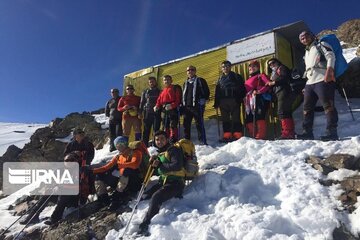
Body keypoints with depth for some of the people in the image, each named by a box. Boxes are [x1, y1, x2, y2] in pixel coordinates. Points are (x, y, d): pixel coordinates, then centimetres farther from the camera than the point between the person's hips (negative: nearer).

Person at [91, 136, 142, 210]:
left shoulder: (135, 153, -3)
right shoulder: (118, 156, 15)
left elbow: (135, 164, -23)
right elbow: (107, 167, 11)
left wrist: (119, 165, -15)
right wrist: (92, 171, 1)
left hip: (134, 184, -7)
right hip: (122, 182, 7)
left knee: (127, 170, -37)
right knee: (99, 176, 7)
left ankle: (117, 198, -32)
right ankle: (103, 199, -7)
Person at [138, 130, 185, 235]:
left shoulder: (174, 150, -5)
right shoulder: (160, 154, 20)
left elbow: (177, 166, -21)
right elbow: (158, 172, 23)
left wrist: (160, 165, -18)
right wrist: (153, 163, 3)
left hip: (175, 182, -9)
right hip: (163, 182, 10)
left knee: (156, 197, -27)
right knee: (145, 197, -3)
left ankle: (144, 226, -26)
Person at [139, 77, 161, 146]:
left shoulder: (159, 92, 13)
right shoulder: (145, 92, 17)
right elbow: (142, 102, 15)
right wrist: (140, 112, 6)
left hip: (157, 113, -1)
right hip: (147, 113, 1)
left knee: (156, 129, -3)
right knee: (146, 130, 0)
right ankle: (145, 145, 3)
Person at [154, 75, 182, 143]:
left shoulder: (175, 88, 4)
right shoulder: (163, 91, 25)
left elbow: (178, 99, -7)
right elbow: (159, 100, 20)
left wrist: (172, 105, -23)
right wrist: (157, 106, -1)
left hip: (173, 110, -7)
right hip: (165, 111, 7)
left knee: (173, 126, -12)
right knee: (165, 126, 9)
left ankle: (173, 141, -13)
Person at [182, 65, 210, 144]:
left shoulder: (200, 80, 7)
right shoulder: (185, 83, 23)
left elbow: (207, 92, 1)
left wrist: (203, 101, -10)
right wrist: (183, 104, 14)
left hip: (197, 106, -6)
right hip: (187, 107, 6)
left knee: (199, 124, -8)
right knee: (186, 125, 5)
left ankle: (203, 142, -6)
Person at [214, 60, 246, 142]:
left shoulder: (236, 76, 9)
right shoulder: (220, 79, 21)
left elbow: (242, 88, 1)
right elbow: (217, 92, 18)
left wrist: (240, 98, -13)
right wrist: (216, 103, 9)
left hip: (234, 101, -4)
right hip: (223, 102, 4)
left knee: (236, 119, -4)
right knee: (225, 120, 4)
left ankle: (238, 135, -2)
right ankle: (227, 136, 8)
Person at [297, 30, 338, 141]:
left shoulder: (321, 45, 9)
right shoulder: (306, 53, 30)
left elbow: (331, 57, -7)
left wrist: (328, 72, -23)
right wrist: (307, 84, 24)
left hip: (323, 80, -8)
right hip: (310, 83, 8)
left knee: (328, 106, -13)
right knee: (307, 108, 5)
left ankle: (331, 132, -15)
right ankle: (307, 132, 9)